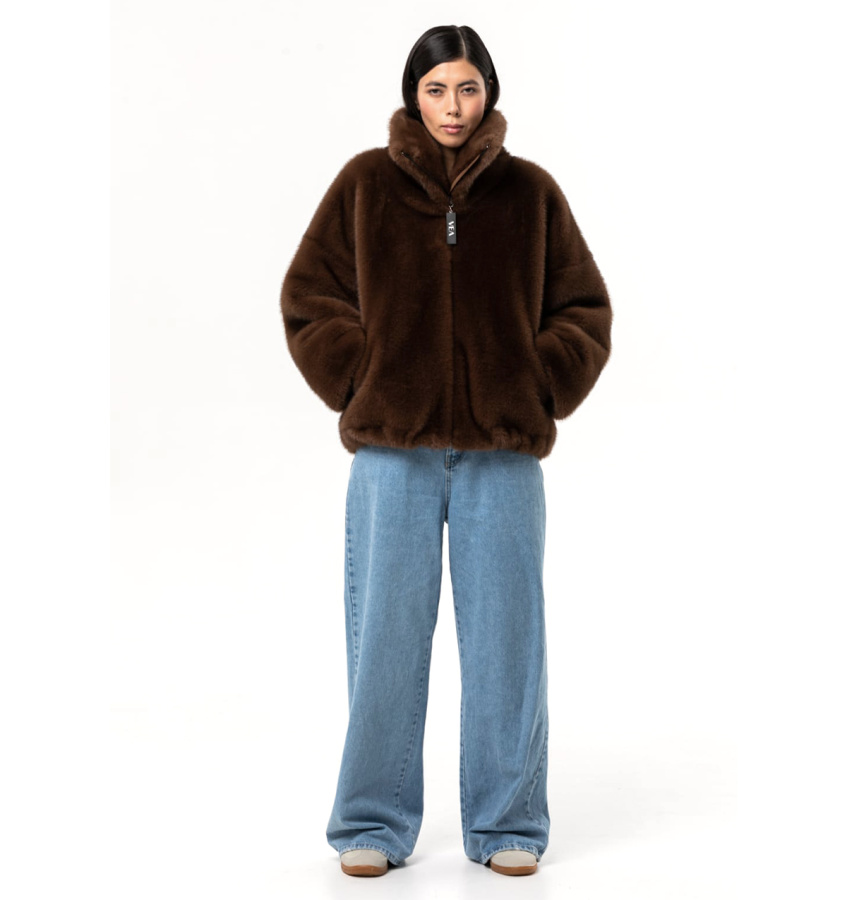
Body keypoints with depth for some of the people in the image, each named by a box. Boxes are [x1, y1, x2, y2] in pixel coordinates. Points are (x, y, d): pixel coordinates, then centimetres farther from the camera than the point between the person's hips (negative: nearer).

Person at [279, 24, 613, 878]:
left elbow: (584, 309, 12)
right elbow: (308, 297, 8)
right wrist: (361, 387, -1)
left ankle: (507, 824, 17)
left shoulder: (530, 192, 7)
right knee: (386, 637, 2)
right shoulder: (366, 183, 5)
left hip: (504, 454, 1)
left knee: (505, 635, 4)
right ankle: (374, 823, 15)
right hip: (394, 452, -1)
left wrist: (540, 392, 1)